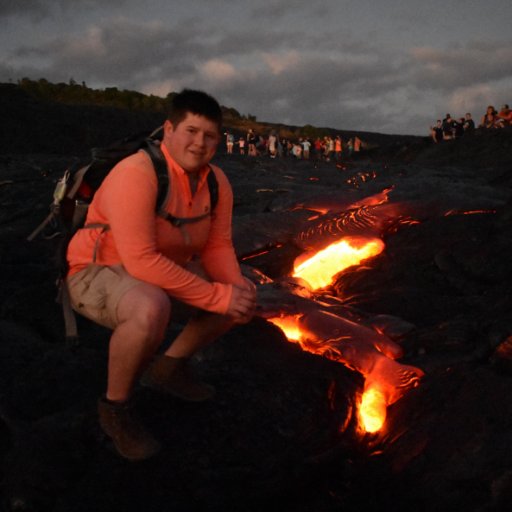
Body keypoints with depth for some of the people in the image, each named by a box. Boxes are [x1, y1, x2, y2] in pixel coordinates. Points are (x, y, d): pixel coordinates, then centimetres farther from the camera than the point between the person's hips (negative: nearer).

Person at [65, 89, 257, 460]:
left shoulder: (218, 182, -7)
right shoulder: (136, 175, -30)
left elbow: (217, 246, -1)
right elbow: (141, 261, -36)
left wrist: (238, 288, -23)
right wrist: (219, 296, -32)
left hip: (161, 271, 8)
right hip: (97, 274, -8)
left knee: (242, 295, 2)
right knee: (151, 310, -40)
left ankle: (169, 367, 16)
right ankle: (116, 406, -12)